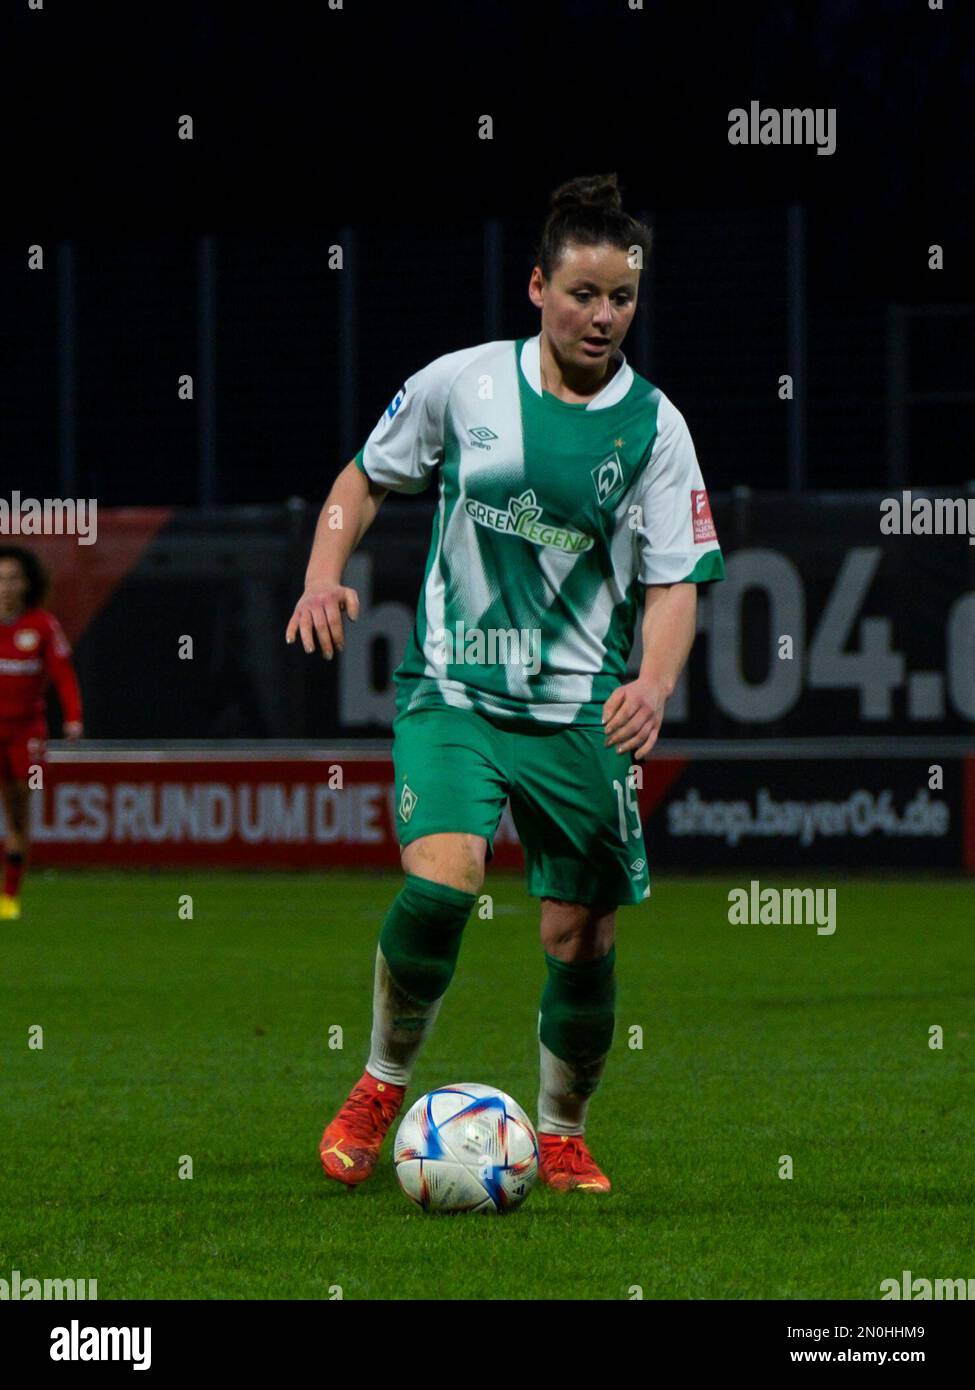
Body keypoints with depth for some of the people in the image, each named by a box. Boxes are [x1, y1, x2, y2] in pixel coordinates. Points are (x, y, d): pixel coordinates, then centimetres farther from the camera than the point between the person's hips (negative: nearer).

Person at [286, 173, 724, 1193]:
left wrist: (652, 686, -22)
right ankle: (383, 1082, 0)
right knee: (441, 878, -24)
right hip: (454, 686, -1)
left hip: (581, 713, 1)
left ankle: (561, 1137, 26)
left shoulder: (652, 427, -2)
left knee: (581, 935, 3)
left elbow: (675, 583, -4)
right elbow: (366, 477, 14)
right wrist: (324, 575, -3)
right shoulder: (462, 384, -1)